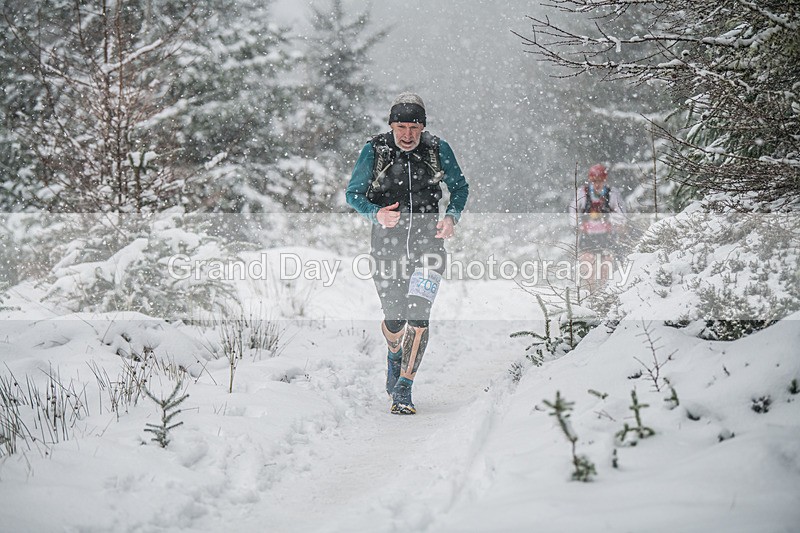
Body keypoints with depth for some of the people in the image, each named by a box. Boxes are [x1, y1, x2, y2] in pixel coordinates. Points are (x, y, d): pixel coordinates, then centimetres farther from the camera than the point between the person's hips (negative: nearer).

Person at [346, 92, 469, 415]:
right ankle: (395, 354, 41)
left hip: (428, 238, 0)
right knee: (394, 317, 4)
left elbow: (459, 187, 10)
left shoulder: (438, 150, -4)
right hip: (387, 241, 0)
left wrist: (451, 217, -9)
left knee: (418, 314, -15)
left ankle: (403, 389, -8)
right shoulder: (374, 151, -6)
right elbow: (353, 194, 0)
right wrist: (376, 214, -20)